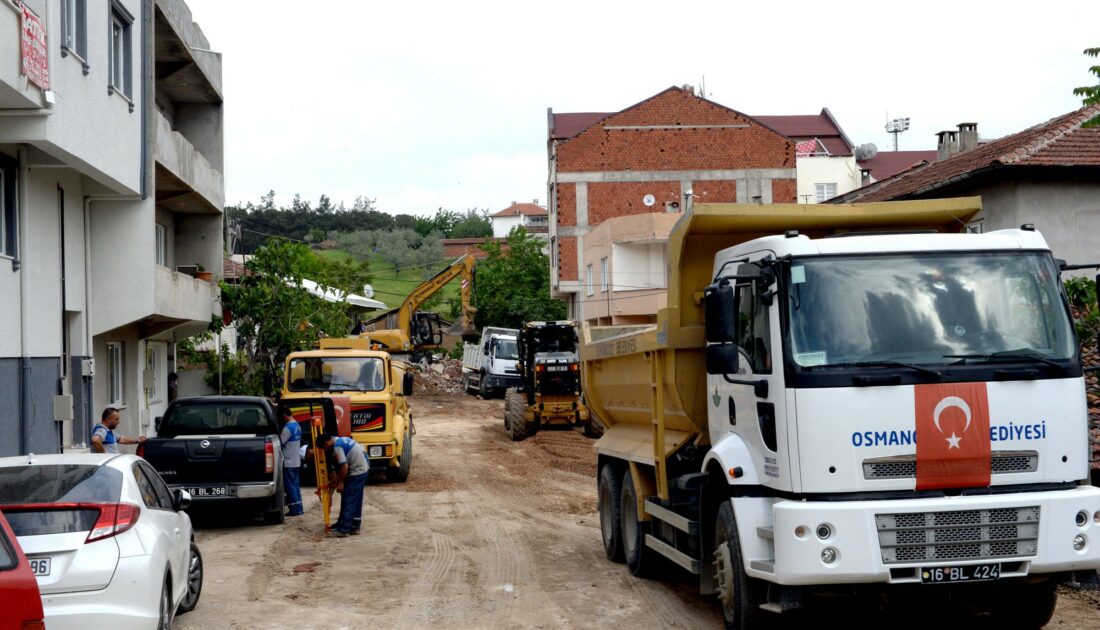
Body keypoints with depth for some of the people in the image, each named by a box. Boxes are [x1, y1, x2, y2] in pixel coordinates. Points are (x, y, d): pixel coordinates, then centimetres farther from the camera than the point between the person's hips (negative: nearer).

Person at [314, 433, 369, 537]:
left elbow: (344, 467, -20)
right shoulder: (340, 440, 15)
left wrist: (340, 483, -10)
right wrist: (336, 480, 20)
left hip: (357, 471, -10)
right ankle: (354, 527, 20)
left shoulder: (337, 447, -15)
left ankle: (343, 529, -4)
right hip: (363, 469, 10)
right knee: (356, 501, 15)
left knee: (348, 500, -5)